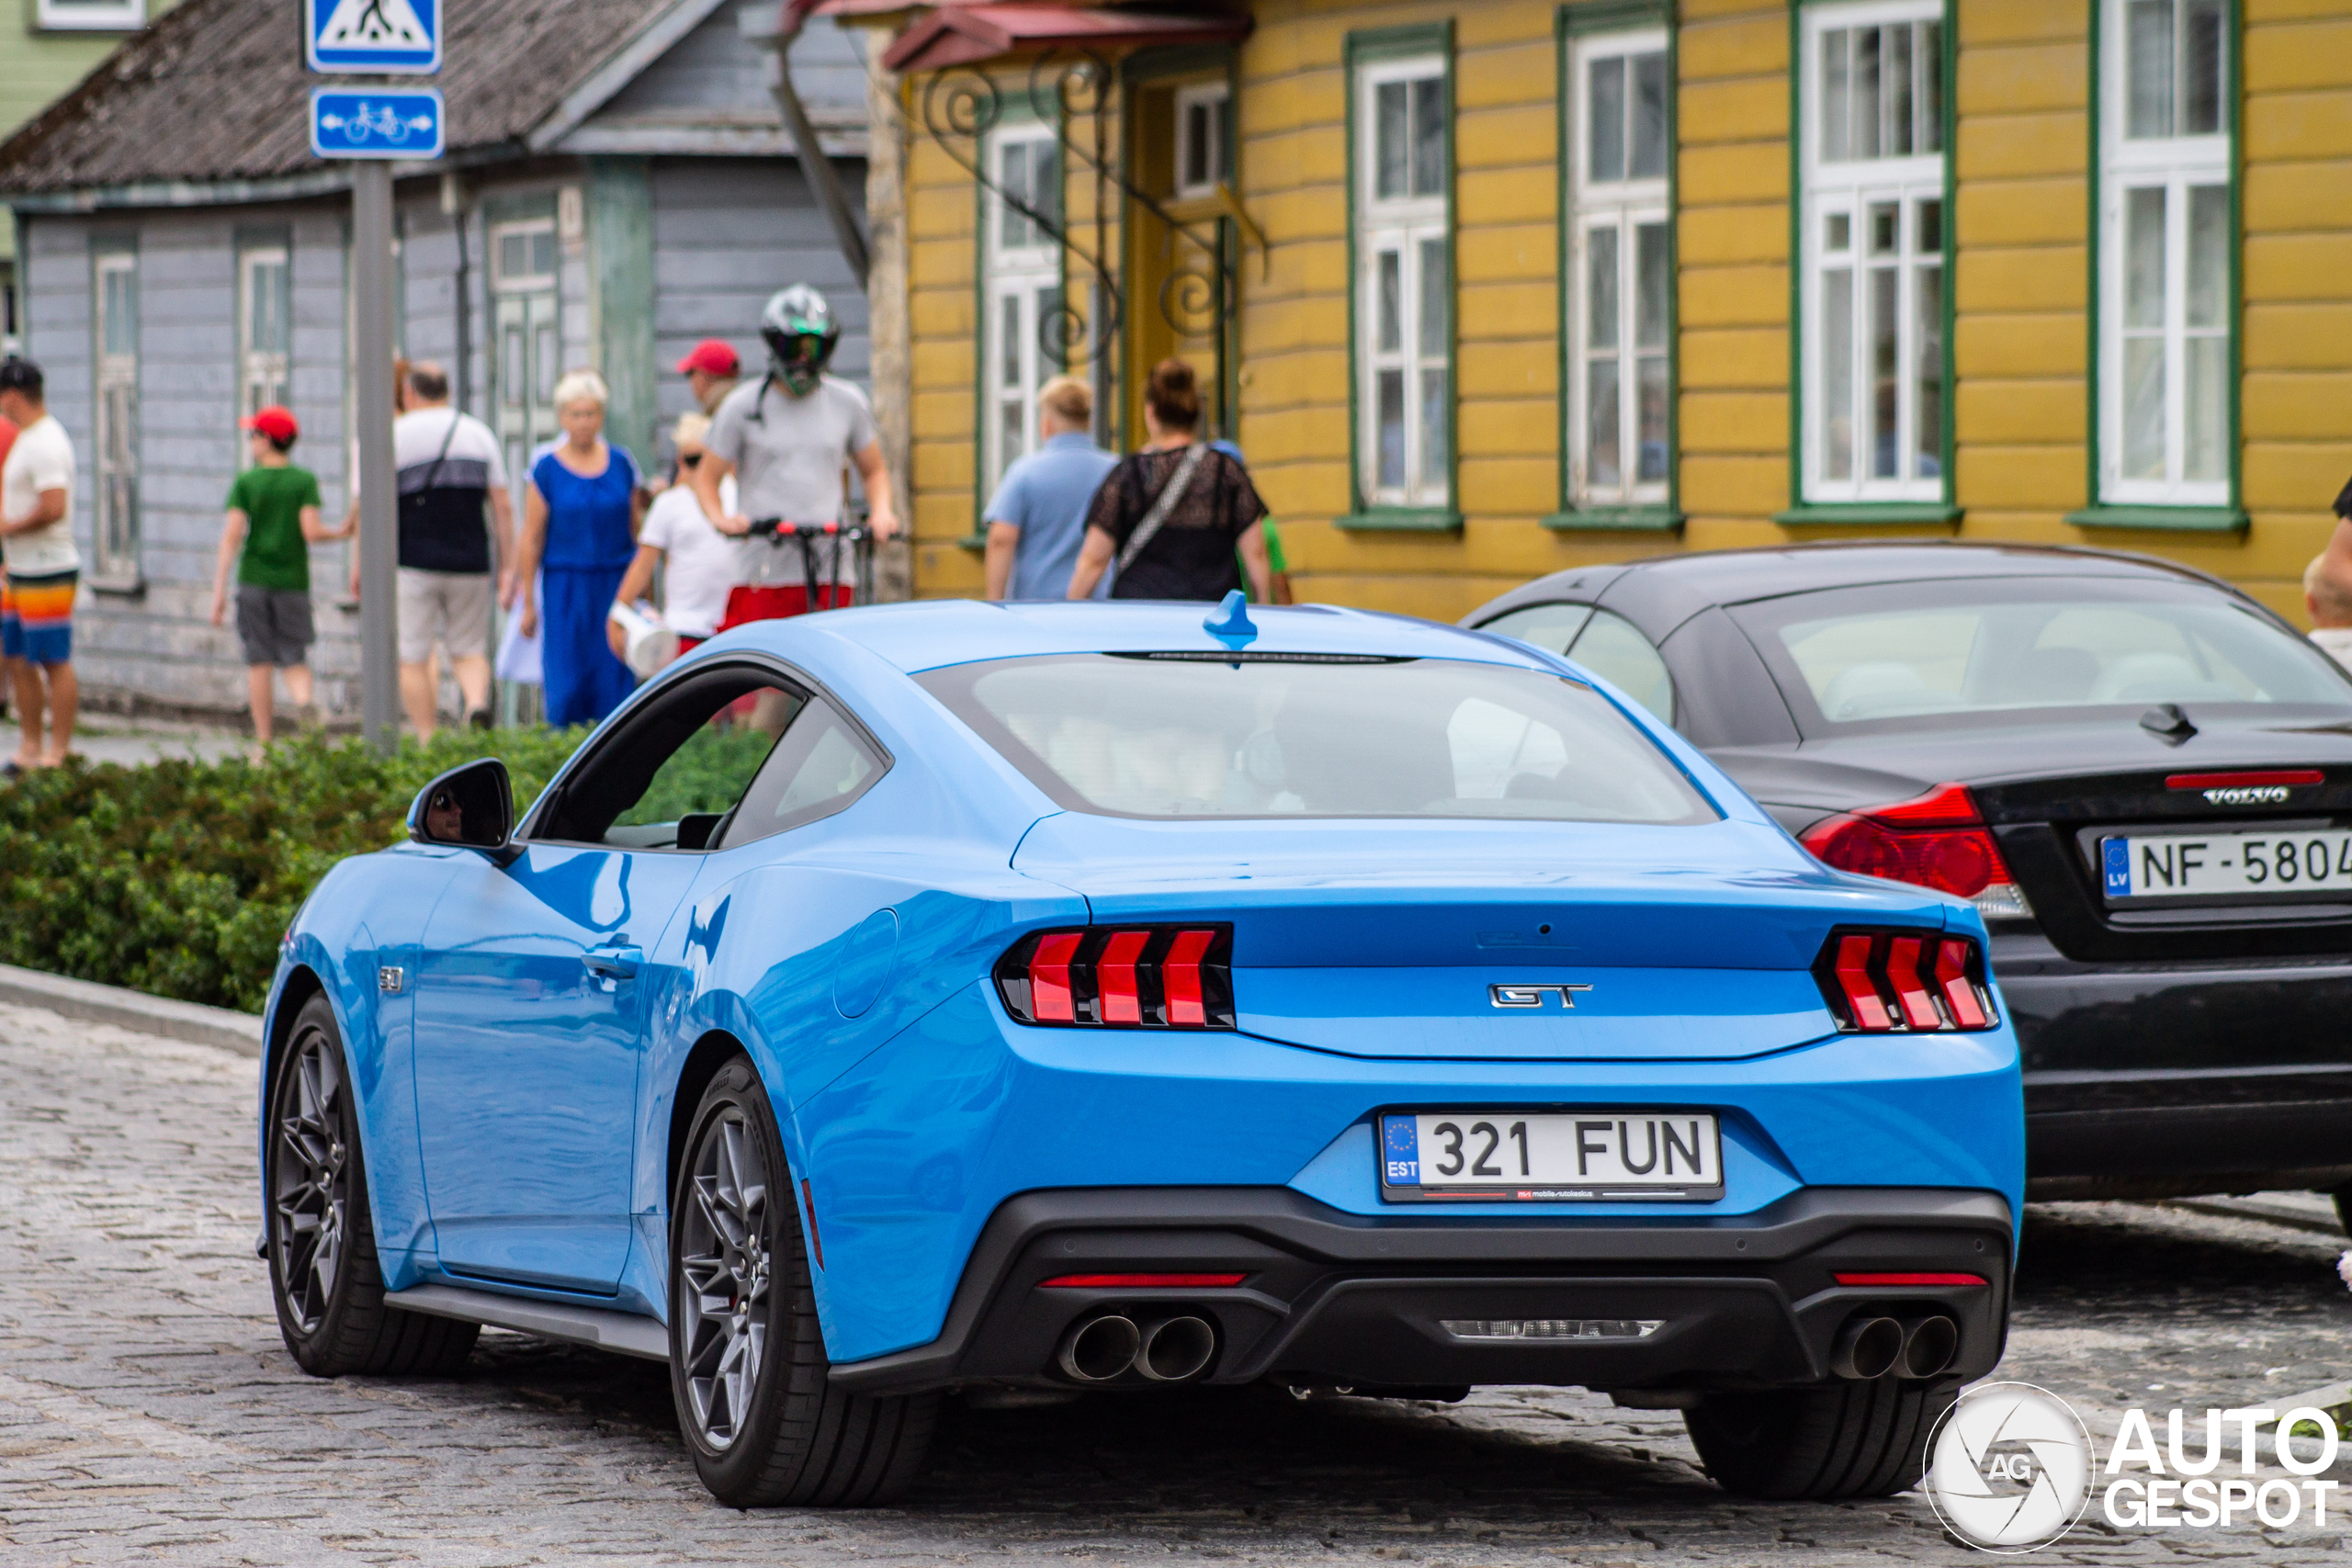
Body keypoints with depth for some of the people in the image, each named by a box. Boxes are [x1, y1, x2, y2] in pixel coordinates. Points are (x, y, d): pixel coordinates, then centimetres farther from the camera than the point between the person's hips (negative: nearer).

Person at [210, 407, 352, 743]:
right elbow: (311, 531, -10)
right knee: (295, 659, 5)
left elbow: (232, 535, -6)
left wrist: (219, 589, -6)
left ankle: (263, 741, 4)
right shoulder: (305, 481, 0)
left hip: (254, 580, -1)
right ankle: (305, 703, -28)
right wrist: (340, 534, 11)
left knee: (259, 661, 5)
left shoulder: (246, 482, 0)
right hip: (293, 580, 1)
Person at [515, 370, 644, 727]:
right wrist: (528, 602, -2)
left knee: (615, 680, -1)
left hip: (616, 582, 2)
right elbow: (531, 539, 0)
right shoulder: (547, 469, -1)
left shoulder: (620, 463, 7)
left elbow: (636, 529, 13)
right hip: (566, 586, -2)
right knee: (566, 686, -5)